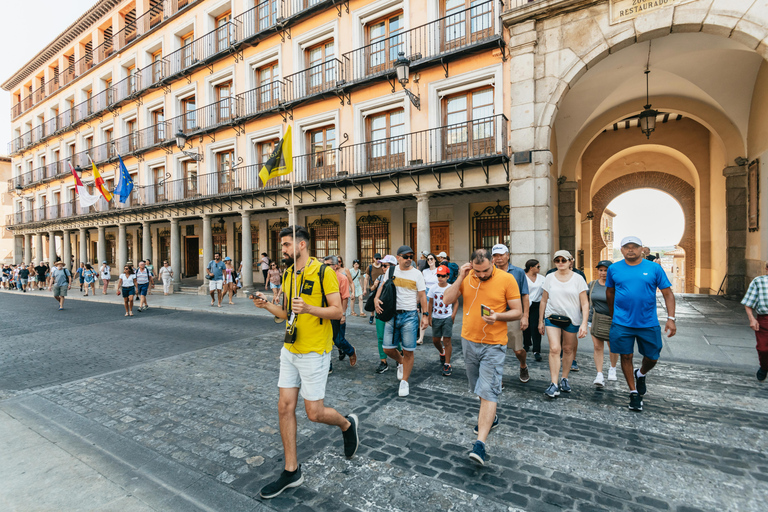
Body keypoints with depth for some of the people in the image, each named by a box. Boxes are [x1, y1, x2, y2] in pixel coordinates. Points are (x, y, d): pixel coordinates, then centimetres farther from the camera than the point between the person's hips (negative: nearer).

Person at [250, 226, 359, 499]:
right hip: (290, 350, 7)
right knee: (285, 407, 9)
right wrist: (267, 305, -2)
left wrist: (308, 308, -29)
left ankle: (347, 424, 33)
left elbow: (337, 311, -14)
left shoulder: (323, 272, -14)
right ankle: (292, 471, 25)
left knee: (314, 412, 1)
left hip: (314, 352, -7)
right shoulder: (288, 274, 9)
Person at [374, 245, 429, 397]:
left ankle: (404, 382, 19)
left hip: (409, 315, -2)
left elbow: (422, 295, -1)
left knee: (408, 351, 1)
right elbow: (383, 286, 17)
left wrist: (425, 315, -7)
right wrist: (376, 298, -1)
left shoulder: (416, 274, -1)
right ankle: (401, 362, 36)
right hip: (392, 314, 3)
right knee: (387, 348, 4)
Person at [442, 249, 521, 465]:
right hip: (469, 341, 5)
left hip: (494, 344, -4)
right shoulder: (466, 277, -1)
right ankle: (490, 418, 45)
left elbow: (518, 312, -7)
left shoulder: (507, 279, -11)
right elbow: (447, 300, -7)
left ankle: (480, 443, -3)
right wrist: (460, 278, -17)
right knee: (478, 388, 21)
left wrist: (498, 316, -25)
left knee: (488, 392, -7)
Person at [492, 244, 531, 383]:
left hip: (514, 317, -1)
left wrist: (525, 316, -4)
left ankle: (523, 367, 40)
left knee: (518, 350, 7)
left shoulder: (518, 272, 0)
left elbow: (525, 296, 1)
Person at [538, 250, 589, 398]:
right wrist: (541, 321, 9)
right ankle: (554, 384, -6)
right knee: (554, 349, -10)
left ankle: (565, 379, 29)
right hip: (552, 318, 0)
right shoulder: (549, 278, 3)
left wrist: (584, 324, -12)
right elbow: (544, 301, 9)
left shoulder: (578, 279, -2)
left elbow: (585, 303, -3)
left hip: (572, 319, 0)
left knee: (568, 349, 11)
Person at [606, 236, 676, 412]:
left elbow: (668, 293, 0)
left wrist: (671, 318, -9)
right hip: (622, 323, 0)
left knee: (652, 357, 11)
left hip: (649, 323, 0)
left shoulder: (654, 268, -2)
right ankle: (634, 393, 21)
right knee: (626, 357, 5)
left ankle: (641, 374, 44)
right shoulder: (614, 269, 1)